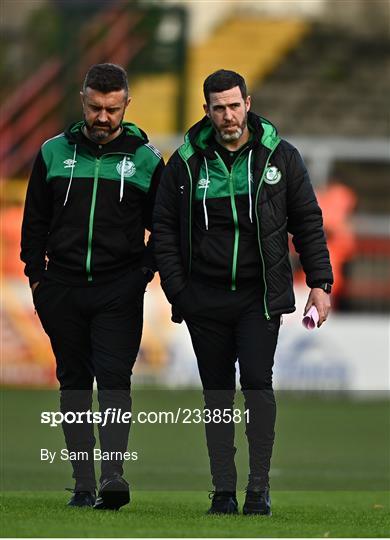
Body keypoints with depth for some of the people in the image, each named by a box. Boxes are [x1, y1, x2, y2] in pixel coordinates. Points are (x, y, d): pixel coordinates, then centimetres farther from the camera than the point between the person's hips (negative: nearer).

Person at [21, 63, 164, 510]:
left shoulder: (145, 159, 3)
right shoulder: (54, 152, 7)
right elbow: (35, 221, 13)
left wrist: (145, 272, -4)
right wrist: (36, 276, 5)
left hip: (119, 291, -2)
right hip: (63, 289, 3)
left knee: (114, 379, -14)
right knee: (74, 384, 5)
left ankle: (113, 474, -22)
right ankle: (83, 484, 8)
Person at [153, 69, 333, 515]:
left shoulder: (279, 157, 2)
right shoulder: (186, 162, 3)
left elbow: (308, 222, 7)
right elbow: (164, 227, 8)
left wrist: (319, 282, 1)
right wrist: (176, 289, 0)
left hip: (261, 295, -2)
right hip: (205, 299, 2)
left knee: (257, 382, -13)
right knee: (216, 393, 5)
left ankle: (259, 487, -5)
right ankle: (223, 489, 10)